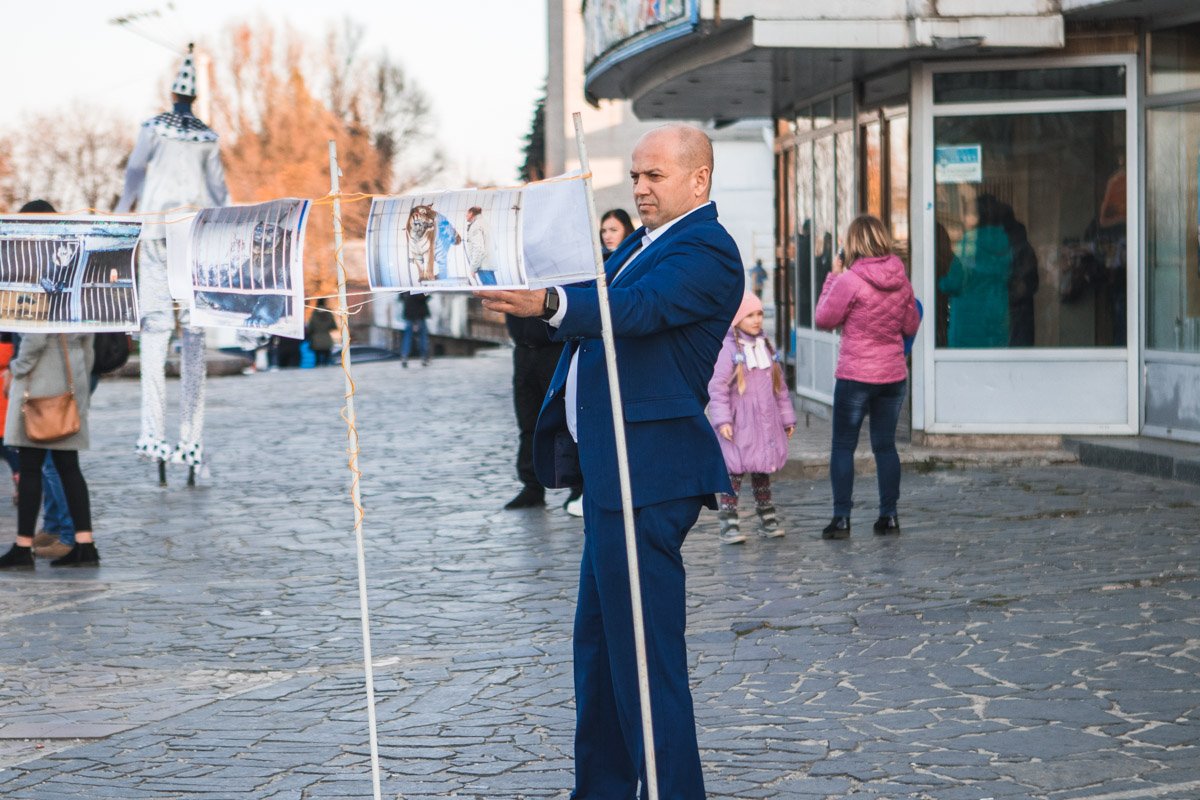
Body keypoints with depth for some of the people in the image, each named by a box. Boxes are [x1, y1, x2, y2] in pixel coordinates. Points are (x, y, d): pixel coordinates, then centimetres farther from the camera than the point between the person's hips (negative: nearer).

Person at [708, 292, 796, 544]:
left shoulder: (765, 346, 12)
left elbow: (779, 384, 18)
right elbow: (718, 386, -12)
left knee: (763, 469, 13)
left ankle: (767, 518, 22)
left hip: (765, 421, 6)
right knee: (735, 469, -7)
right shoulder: (729, 348, -9)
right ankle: (728, 523, -5)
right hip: (738, 424, -6)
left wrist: (787, 417, 19)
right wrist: (722, 420, -19)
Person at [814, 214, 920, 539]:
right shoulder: (901, 280, 2)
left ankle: (841, 518, -2)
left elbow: (824, 319, -4)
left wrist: (832, 278, 3)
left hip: (855, 376, -5)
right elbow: (911, 326, 11)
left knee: (843, 446, 2)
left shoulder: (849, 280, -14)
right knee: (885, 445, 13)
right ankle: (889, 515, 14)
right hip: (894, 375, 5)